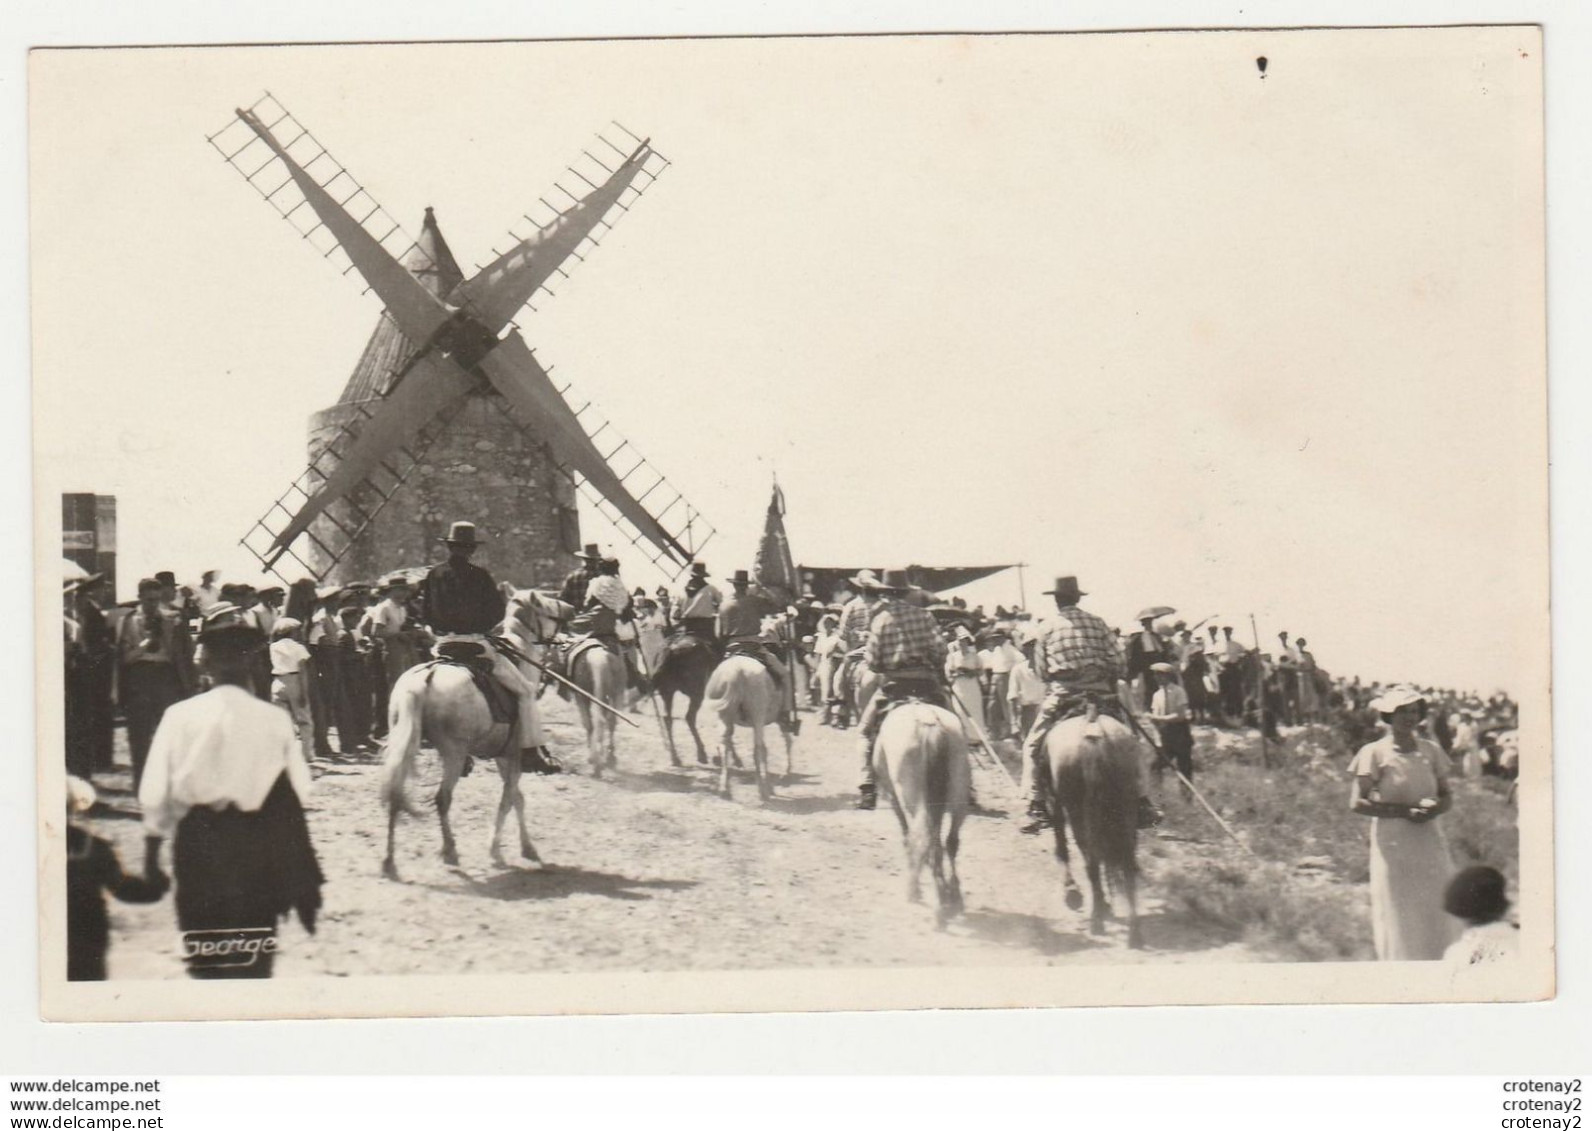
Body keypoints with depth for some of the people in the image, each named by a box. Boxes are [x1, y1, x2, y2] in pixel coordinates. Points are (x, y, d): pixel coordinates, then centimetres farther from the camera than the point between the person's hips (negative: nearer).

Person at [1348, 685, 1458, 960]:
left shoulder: (1431, 751, 8)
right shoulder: (1375, 753, -5)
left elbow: (1446, 796, 14)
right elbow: (1356, 803, -9)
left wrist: (1435, 809, -11)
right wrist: (1404, 811, -17)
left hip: (1429, 843, 4)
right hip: (1394, 847, -4)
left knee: (1436, 918, 3)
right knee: (1398, 921, -1)